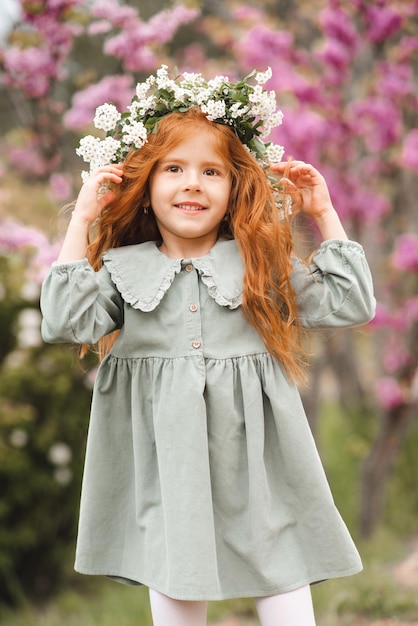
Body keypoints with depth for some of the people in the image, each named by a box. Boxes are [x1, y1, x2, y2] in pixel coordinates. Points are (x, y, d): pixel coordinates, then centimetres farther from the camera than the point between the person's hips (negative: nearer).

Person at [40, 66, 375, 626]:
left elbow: (350, 304, 7)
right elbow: (67, 322, -8)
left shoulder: (264, 264, 7)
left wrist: (325, 215, 5)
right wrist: (82, 221, -5)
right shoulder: (122, 268, 6)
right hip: (168, 462, 0)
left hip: (257, 457, 0)